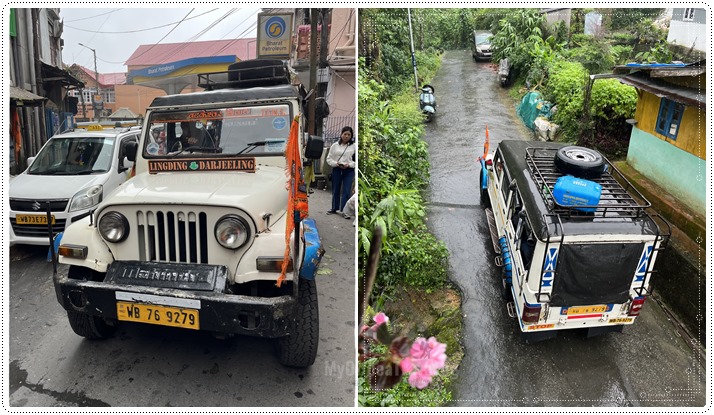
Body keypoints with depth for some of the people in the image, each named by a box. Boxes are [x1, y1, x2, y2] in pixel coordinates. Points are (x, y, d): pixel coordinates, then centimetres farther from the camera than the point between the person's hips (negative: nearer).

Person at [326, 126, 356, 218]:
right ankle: (334, 208, 24)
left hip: (349, 170, -2)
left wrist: (349, 165, -15)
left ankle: (344, 210, -2)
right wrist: (336, 164, -11)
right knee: (335, 190, 11)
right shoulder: (335, 145, 6)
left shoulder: (353, 146, 2)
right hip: (336, 170, 2)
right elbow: (329, 159, 6)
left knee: (346, 191, -6)